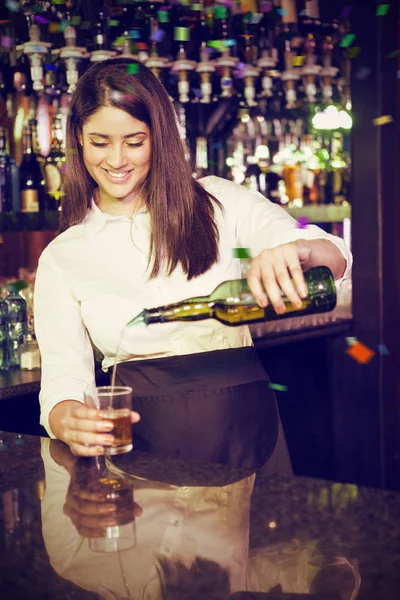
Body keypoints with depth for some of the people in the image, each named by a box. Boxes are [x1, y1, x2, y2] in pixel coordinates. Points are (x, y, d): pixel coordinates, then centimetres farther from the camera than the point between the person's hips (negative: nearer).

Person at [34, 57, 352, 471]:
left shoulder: (218, 203, 5)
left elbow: (335, 258, -3)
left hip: (243, 432, -1)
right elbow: (63, 378, 2)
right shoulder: (60, 258, 8)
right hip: (144, 445, 1)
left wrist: (293, 249, -27)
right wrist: (70, 422, -22)